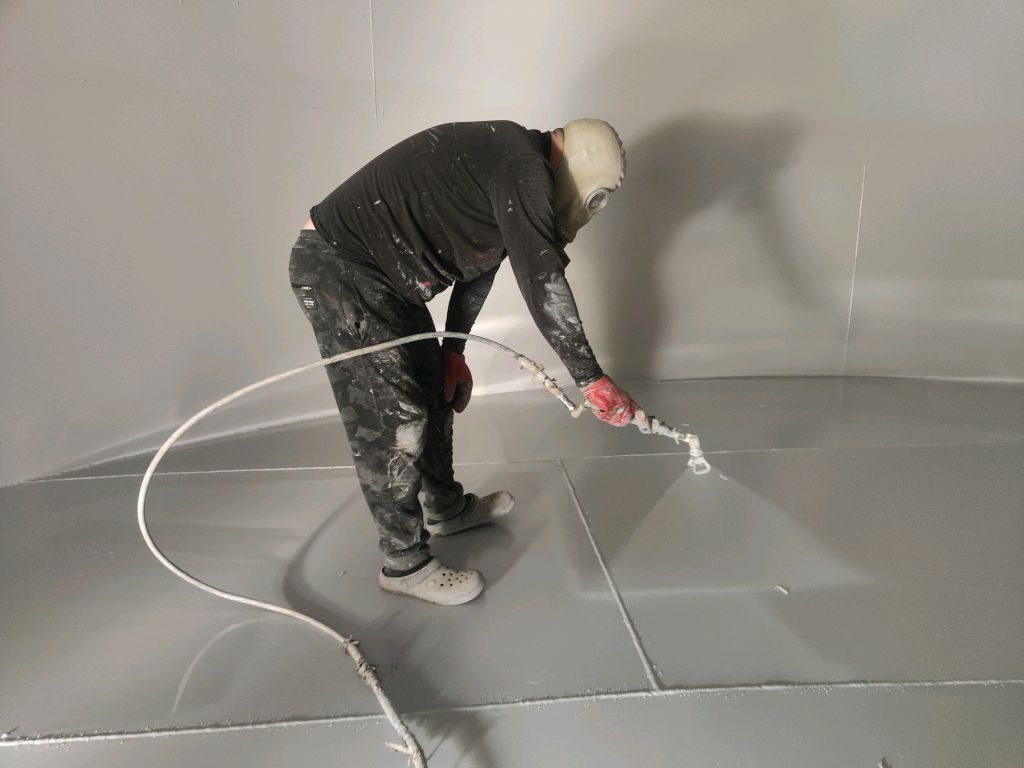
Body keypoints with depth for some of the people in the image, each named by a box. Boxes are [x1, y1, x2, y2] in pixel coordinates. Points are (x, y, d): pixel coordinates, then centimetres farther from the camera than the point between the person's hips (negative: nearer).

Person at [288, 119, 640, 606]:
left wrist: (454, 350, 21)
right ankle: (405, 564, 9)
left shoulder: (515, 169, 14)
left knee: (435, 391, 18)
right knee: (392, 418, -7)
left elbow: (478, 264, 19)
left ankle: (446, 510, 36)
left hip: (379, 273, 11)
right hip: (339, 269, -11)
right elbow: (542, 283, -26)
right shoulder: (523, 168, -19)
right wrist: (591, 379, -22)